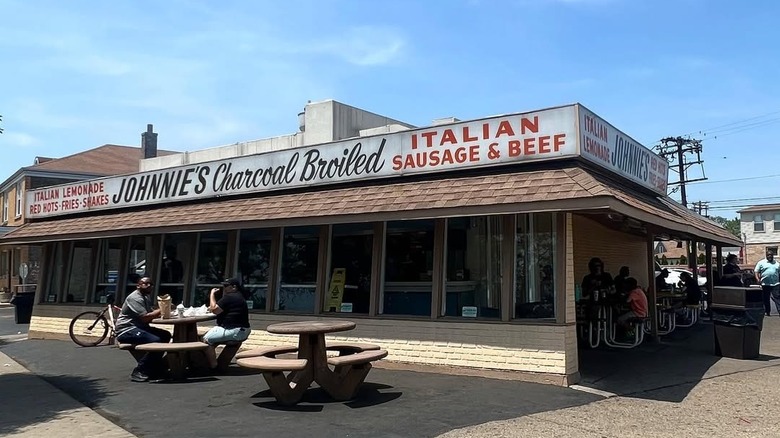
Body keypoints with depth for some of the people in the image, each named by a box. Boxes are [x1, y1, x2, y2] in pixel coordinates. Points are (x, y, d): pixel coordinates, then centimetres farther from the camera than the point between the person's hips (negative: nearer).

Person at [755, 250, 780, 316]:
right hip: (765, 284, -1)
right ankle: (767, 312, 14)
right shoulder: (761, 263, 5)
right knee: (766, 299, 6)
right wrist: (758, 279, -14)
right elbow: (756, 272, 2)